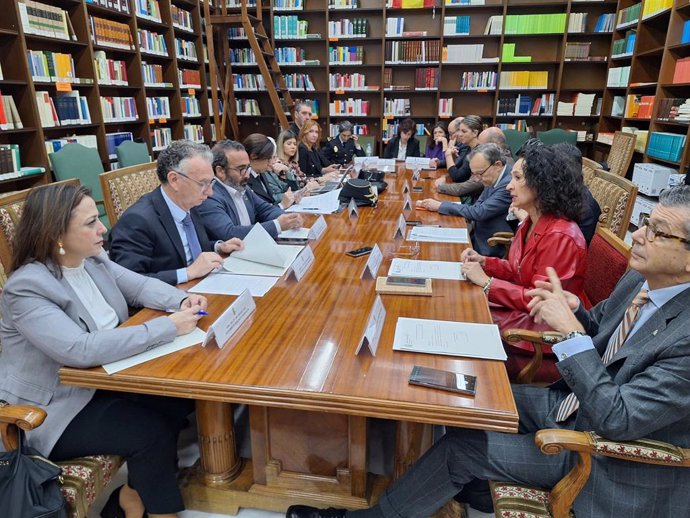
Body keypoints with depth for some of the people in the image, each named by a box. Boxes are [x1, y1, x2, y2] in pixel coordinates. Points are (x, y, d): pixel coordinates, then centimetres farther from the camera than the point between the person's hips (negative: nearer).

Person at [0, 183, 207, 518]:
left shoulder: (93, 259, -3)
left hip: (99, 379, 7)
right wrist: (168, 327, -35)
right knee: (151, 432, -21)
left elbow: (140, 286, 5)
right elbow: (82, 350, -37)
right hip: (56, 409, -7)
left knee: (178, 399, -9)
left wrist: (182, 301, -17)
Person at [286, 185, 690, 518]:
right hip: (570, 402, 7)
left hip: (594, 448, -7)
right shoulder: (640, 280, -6)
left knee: (460, 449, -10)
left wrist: (570, 330, -33)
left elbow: (616, 419, -32)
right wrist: (575, 312, -14)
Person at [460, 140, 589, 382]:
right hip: (525, 306, 8)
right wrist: (484, 262, -4)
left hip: (548, 325, -8)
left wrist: (486, 282, -22)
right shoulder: (532, 223, 2)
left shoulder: (560, 237, -26)